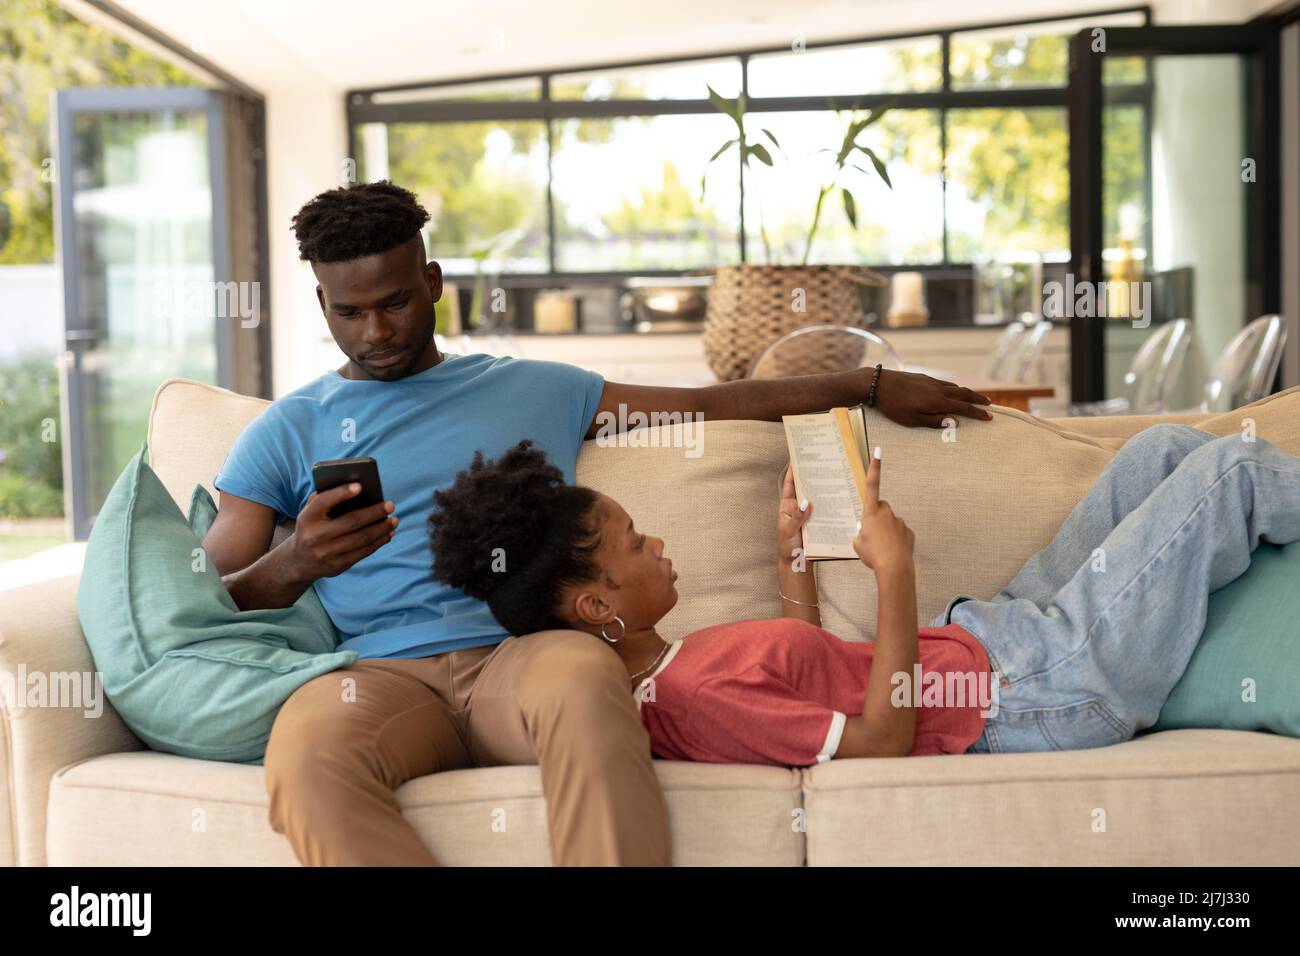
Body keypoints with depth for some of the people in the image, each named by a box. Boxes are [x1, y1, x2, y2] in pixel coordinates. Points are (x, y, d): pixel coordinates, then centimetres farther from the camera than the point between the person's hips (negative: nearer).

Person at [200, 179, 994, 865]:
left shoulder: (535, 391, 25)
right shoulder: (288, 430, 21)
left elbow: (709, 403, 31)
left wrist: (869, 385, 29)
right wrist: (293, 565, -10)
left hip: (520, 653, 1)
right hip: (378, 673, 0)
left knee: (583, 675, -39)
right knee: (305, 752, -39)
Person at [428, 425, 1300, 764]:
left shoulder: (662, 667, 2)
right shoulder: (695, 698, -29)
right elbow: (880, 737, -30)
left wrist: (794, 550, 14)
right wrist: (895, 570, -28)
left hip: (989, 633, 10)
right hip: (1048, 694, -10)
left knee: (1167, 446, 15)